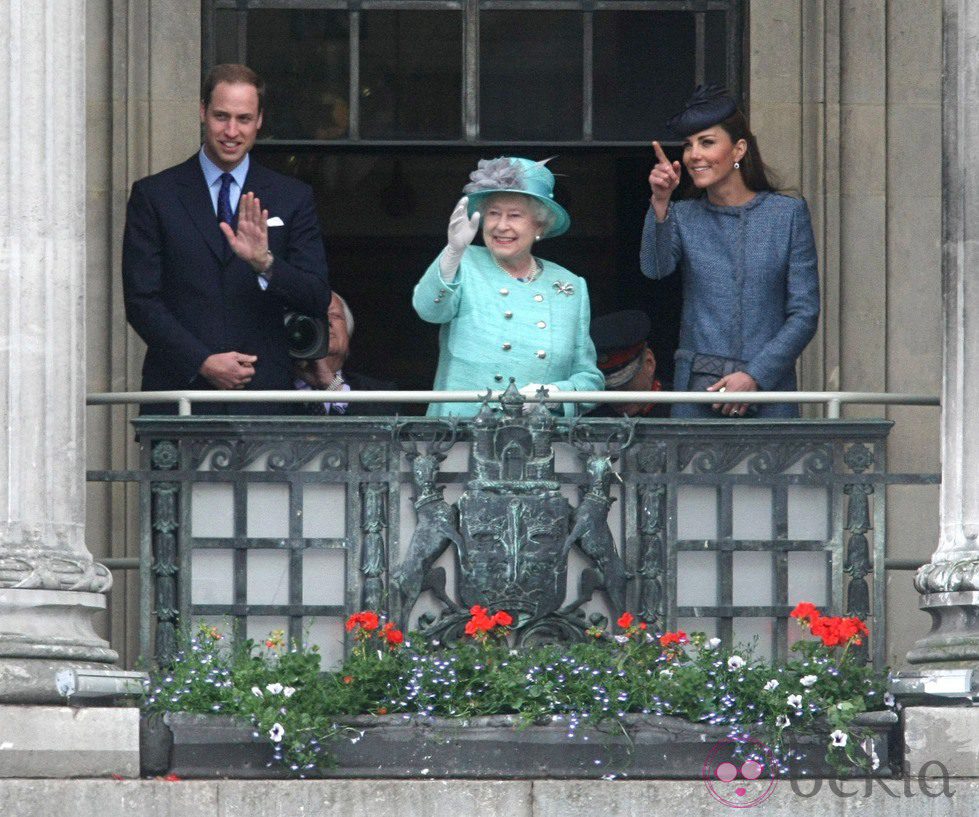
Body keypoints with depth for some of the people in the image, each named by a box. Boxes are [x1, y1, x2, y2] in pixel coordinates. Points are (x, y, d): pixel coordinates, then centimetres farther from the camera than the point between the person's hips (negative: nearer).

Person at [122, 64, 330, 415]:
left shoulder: (293, 198, 11)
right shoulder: (154, 195, 7)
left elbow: (318, 300, 4)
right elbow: (140, 300, 1)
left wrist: (265, 262, -15)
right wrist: (202, 362, -9)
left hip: (264, 396, 1)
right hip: (180, 389, -1)